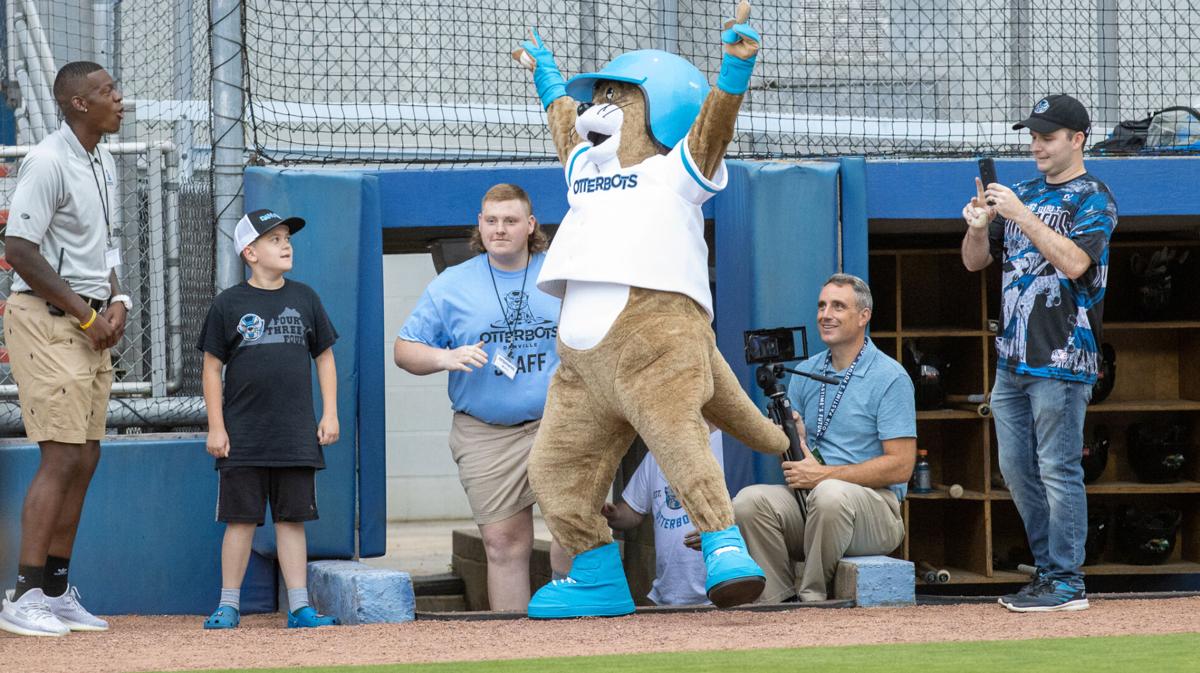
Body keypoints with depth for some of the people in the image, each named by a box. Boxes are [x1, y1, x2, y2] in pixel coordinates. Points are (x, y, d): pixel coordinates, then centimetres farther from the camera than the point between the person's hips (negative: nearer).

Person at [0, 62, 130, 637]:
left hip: (92, 323, 9)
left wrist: (117, 302, 6)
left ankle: (57, 591, 15)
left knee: (85, 459, 9)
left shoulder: (104, 164, 15)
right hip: (47, 318, -9)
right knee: (62, 457, -14)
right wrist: (85, 314, -16)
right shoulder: (49, 162, -14)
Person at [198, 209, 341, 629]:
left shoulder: (304, 299, 8)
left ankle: (299, 606, 6)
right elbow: (212, 367, 2)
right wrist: (215, 427, -3)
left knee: (292, 518, 4)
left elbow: (324, 357, 14)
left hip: (296, 434, 2)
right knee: (241, 519, 1)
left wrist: (330, 413, 6)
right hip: (243, 436, -2)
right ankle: (229, 605, 8)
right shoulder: (229, 304, 0)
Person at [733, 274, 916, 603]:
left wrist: (824, 474, -14)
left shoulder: (890, 378, -3)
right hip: (804, 501, 5)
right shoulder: (805, 373, 16)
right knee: (749, 499, -24)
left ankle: (812, 597, -22)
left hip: (875, 503, -5)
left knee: (830, 494, -39)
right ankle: (776, 601, -18)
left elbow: (901, 466, -10)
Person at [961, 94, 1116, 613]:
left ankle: (1066, 582, -4)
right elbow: (976, 260, 17)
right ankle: (1048, 570, 18)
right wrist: (978, 225, -4)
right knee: (1016, 468, 10)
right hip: (1013, 357, 8)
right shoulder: (1022, 195, 17)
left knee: (1057, 469, -8)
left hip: (1062, 358, -8)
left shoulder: (1094, 200, -5)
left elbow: (1075, 262, -21)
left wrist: (1022, 216, -22)